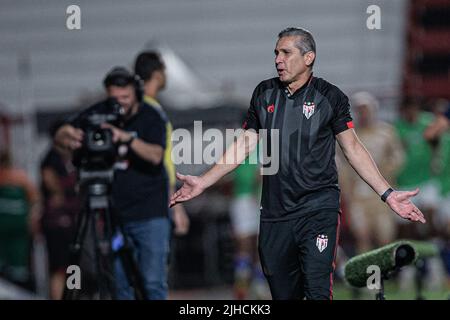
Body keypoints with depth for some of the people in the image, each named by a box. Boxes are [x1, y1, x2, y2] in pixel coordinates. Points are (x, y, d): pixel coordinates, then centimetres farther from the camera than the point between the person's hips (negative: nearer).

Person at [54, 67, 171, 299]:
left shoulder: (151, 118, -5)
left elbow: (155, 155, -20)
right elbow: (60, 136, 0)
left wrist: (128, 138, -36)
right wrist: (70, 137, -25)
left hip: (150, 213, -3)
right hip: (116, 214, 3)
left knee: (153, 281, -9)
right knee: (121, 282, 2)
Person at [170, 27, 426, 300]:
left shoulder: (329, 96, 0)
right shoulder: (264, 93, 10)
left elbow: (352, 147, 2)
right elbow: (245, 144, 13)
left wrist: (388, 194, -6)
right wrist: (203, 182, 6)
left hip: (318, 209, -4)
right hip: (275, 213, 4)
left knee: (317, 291, -15)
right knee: (283, 293, 8)